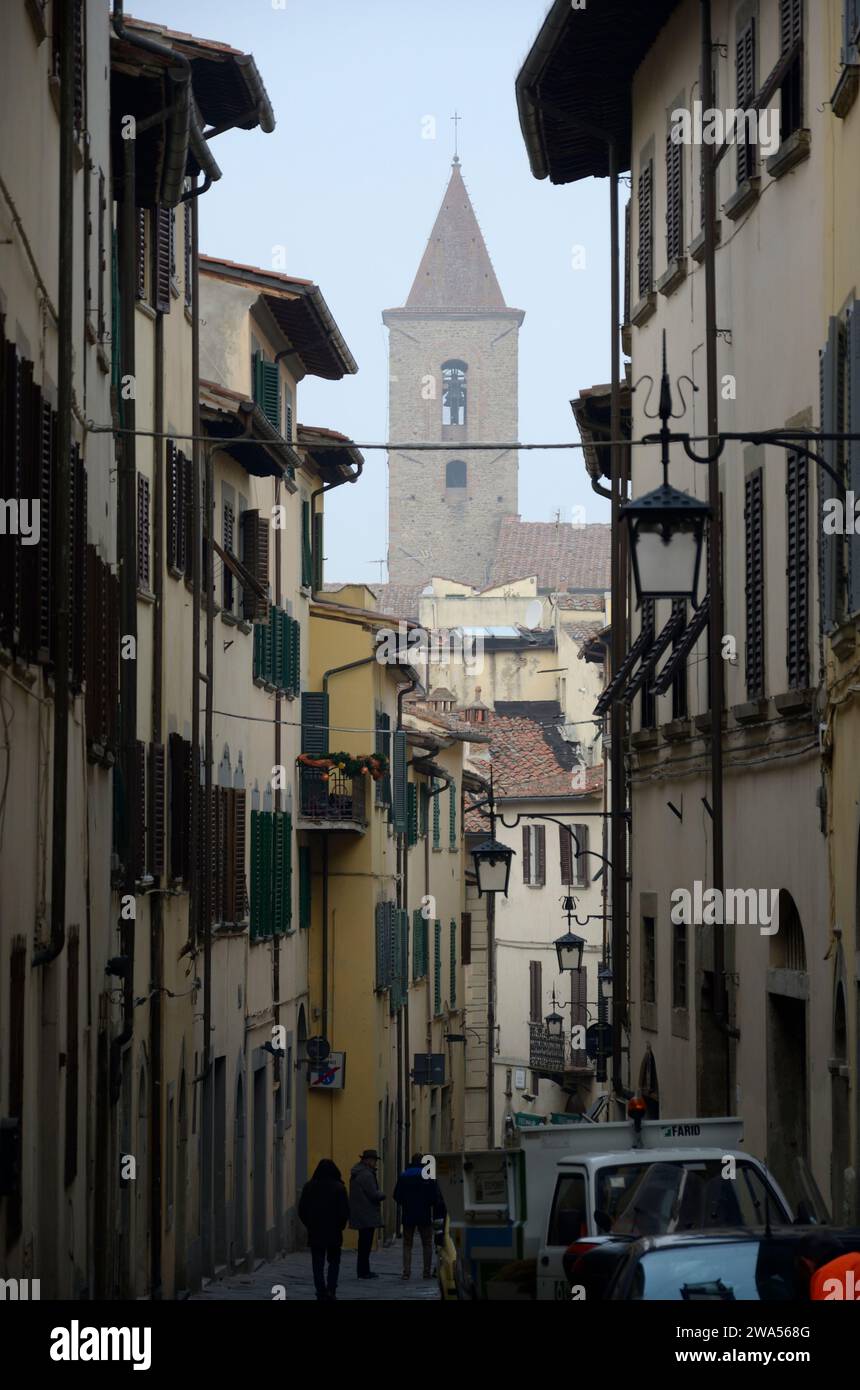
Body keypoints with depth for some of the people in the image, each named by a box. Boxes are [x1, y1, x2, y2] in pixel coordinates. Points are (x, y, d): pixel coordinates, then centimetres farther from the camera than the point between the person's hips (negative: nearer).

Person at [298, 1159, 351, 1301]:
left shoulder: (309, 1187, -1)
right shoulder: (339, 1188, -8)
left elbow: (302, 1210, 1)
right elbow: (345, 1210, -8)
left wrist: (309, 1225, 12)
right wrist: (340, 1225, 8)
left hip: (315, 1232, 1)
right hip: (334, 1233, -1)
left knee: (318, 1264, 7)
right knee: (334, 1262, 13)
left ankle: (321, 1292, -1)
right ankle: (331, 1290, -1)